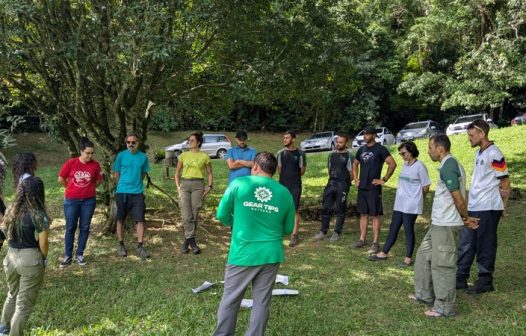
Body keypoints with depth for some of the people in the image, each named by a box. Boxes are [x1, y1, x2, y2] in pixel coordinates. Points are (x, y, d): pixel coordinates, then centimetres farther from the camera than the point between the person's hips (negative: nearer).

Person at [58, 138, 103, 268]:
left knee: (84, 227, 7)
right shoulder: (71, 163, -9)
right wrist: (72, 188, 10)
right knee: (70, 228, 5)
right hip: (71, 200, -1)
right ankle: (68, 256, 14)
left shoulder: (95, 165, -5)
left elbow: (98, 181, 8)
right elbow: (61, 179, 2)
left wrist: (88, 188, -5)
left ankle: (79, 254, 18)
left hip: (89, 200, 1)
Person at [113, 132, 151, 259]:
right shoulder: (121, 155, -4)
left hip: (137, 193, 1)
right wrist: (123, 185, 9)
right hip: (122, 192, -1)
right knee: (121, 219, 8)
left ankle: (140, 247, 4)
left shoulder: (143, 157, 1)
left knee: (140, 219, -3)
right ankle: (121, 245, 21)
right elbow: (116, 173, 5)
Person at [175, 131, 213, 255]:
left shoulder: (204, 156, 5)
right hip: (184, 184, 1)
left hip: (198, 185, -1)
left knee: (194, 214, -2)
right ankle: (192, 241, -2)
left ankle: (187, 240, 10)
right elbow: (177, 172, 14)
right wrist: (178, 187, 3)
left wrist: (209, 186, -4)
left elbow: (209, 173, 10)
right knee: (186, 215, -9)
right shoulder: (183, 155, 10)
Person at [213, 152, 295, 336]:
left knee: (229, 300, 14)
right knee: (262, 303, 13)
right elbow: (288, 229, 9)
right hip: (271, 255, 2)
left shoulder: (238, 184, -6)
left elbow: (222, 216, -2)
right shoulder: (285, 193, 1)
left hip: (242, 254, -2)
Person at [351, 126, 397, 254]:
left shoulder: (380, 149, -9)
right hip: (362, 187, 7)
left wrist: (384, 179, -15)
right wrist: (356, 178, 14)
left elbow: (393, 164, -15)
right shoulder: (361, 150, 12)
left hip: (374, 188, -7)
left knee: (375, 214, -2)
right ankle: (362, 239, 19)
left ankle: (375, 243, 2)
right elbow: (355, 164, 26)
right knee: (363, 214, 11)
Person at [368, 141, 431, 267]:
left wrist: (416, 199, 5)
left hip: (411, 205, -7)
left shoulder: (419, 166, -12)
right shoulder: (405, 165, 12)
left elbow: (426, 186, -8)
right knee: (393, 229, 12)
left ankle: (408, 258, 10)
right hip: (399, 204, 7)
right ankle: (383, 253, 19)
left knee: (408, 230, 0)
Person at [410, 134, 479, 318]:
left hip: (445, 225, -11)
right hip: (440, 223, 11)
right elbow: (459, 197, 15)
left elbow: (459, 199, -20)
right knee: (424, 256, 19)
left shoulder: (447, 167, -19)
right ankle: (425, 294, 30)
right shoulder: (451, 164, 14)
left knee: (442, 265, -2)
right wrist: (465, 218, 12)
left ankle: (445, 307, 9)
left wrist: (466, 218, -4)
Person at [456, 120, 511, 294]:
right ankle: (460, 278, 19)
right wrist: (470, 201, 7)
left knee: (485, 246, 2)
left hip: (487, 209, -9)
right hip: (472, 207, 9)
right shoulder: (478, 153, 14)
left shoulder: (494, 154, -13)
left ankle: (485, 281, 14)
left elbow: (505, 181, -11)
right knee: (466, 245, 12)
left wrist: (502, 206, -6)